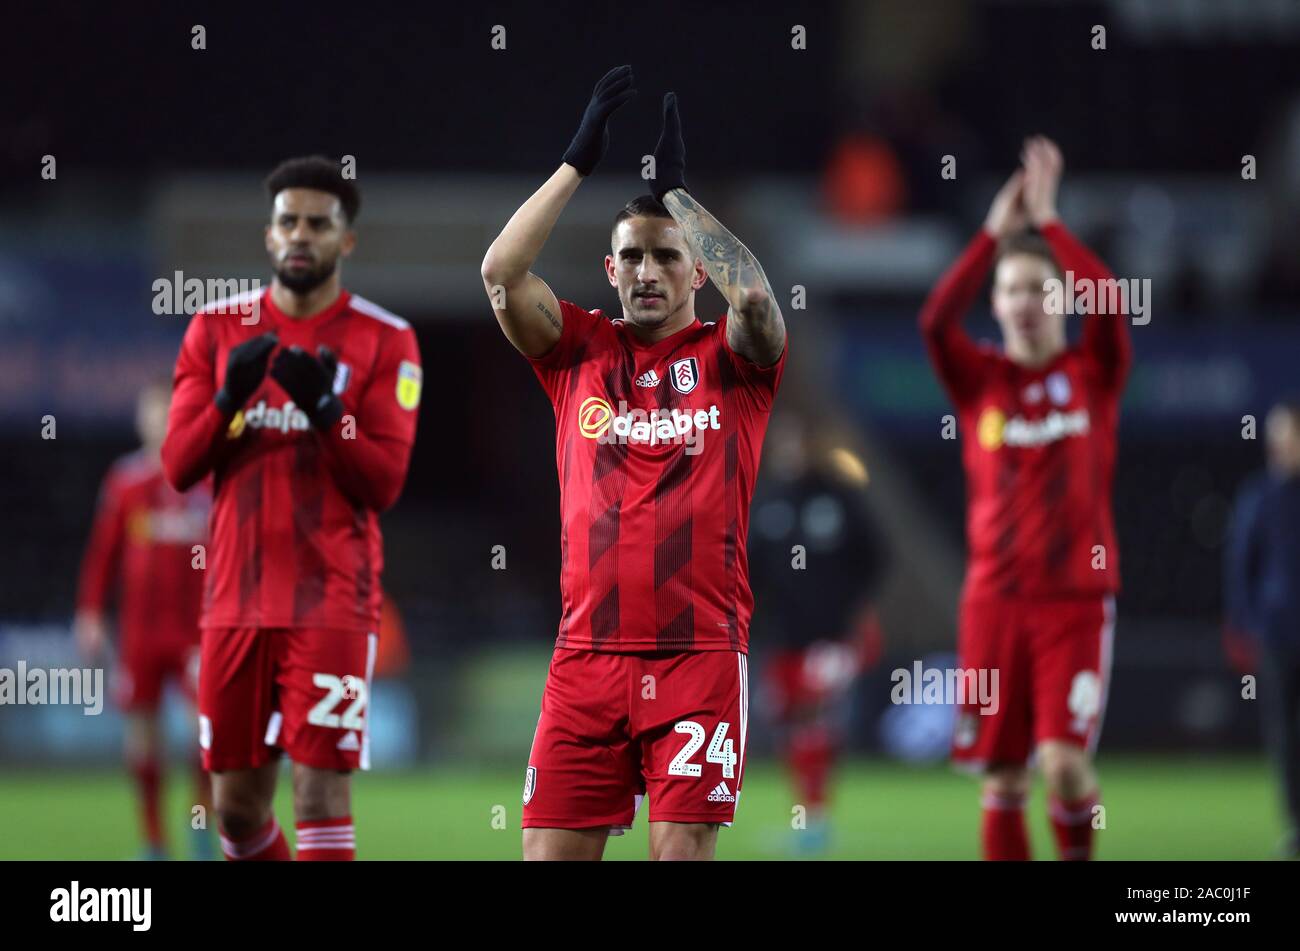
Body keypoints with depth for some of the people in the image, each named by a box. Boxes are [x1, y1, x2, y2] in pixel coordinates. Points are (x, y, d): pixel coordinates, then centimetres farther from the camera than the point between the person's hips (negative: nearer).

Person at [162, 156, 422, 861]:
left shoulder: (385, 342, -1)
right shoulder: (218, 329, 8)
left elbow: (383, 485, -6)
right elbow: (177, 467, 3)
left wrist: (324, 411, -21)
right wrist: (230, 397, -14)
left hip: (332, 600, -4)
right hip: (237, 598, 4)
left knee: (320, 795, -13)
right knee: (236, 803, 8)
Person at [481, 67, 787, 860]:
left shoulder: (729, 356, 6)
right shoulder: (579, 350, 11)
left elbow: (753, 293, -16)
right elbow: (500, 272, -4)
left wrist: (673, 184, -11)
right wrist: (580, 160, -7)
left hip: (700, 652, -2)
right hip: (588, 651, 2)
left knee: (683, 849, -6)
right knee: (552, 850, -2)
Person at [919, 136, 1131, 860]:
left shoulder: (1095, 372, 3)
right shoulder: (980, 380, 5)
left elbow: (1109, 303, -16)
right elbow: (936, 321, -14)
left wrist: (1049, 221, -14)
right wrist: (996, 232, -15)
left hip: (1077, 596, -2)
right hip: (996, 597, 2)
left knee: (1064, 760, -16)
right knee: (1003, 779, 2)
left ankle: (1078, 856, 11)